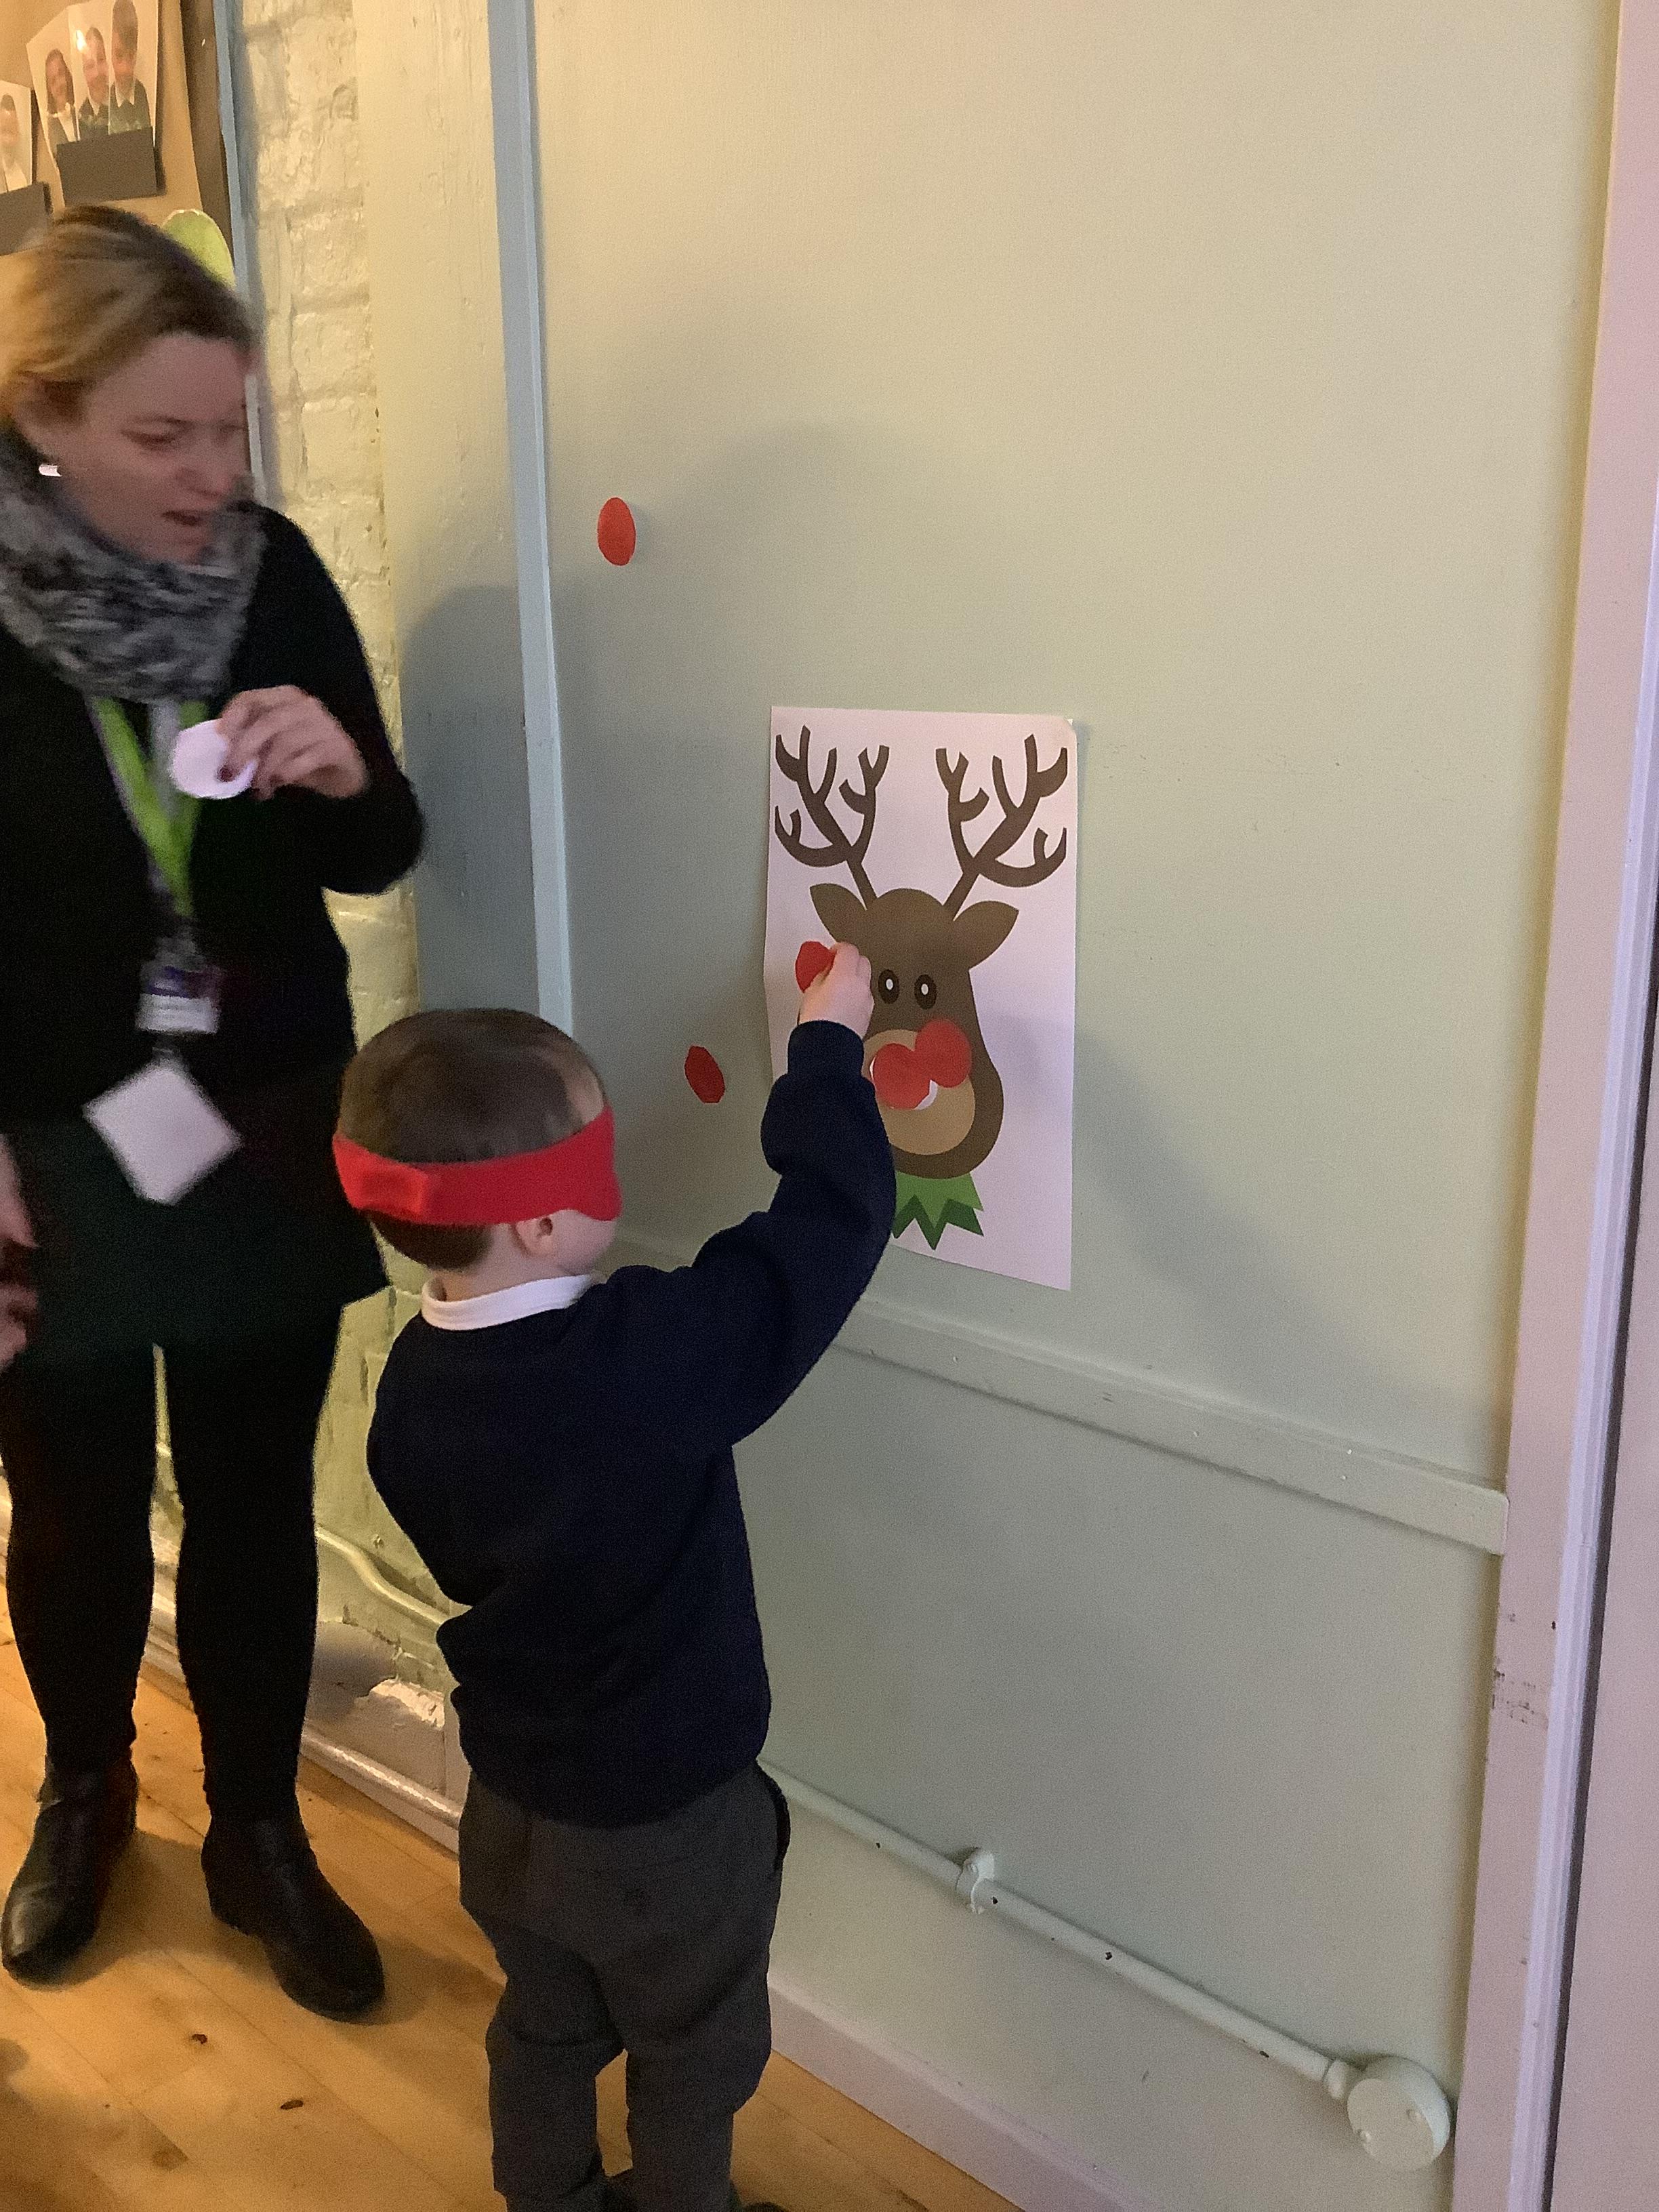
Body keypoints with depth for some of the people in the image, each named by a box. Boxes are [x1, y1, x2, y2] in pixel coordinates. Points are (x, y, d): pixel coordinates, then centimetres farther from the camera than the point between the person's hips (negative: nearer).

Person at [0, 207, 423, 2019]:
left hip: (268, 1134, 2)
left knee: (257, 1500, 11)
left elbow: (374, 862, 2)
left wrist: (342, 774, -20)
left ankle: (256, 1830, 34)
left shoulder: (276, 572, -4)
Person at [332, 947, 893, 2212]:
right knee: (693, 2063, 22)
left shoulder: (413, 1381, -13)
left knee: (546, 2030, 30)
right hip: (666, 1819, -6)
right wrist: (831, 1043, -16)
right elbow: (831, 1220, -28)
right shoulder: (655, 1357, -35)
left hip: (510, 1799, 6)